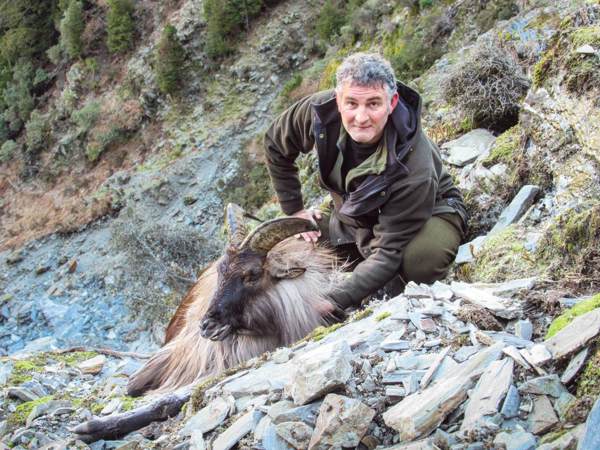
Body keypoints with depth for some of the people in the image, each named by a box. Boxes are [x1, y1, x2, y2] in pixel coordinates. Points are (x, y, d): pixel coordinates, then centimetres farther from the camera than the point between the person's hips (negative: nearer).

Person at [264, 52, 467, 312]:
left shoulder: (415, 172, -38)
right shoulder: (320, 111, -26)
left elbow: (389, 253, -36)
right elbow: (275, 145, -6)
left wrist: (333, 300, -45)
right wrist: (294, 210, -5)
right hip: (357, 213, 6)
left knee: (419, 261, -37)